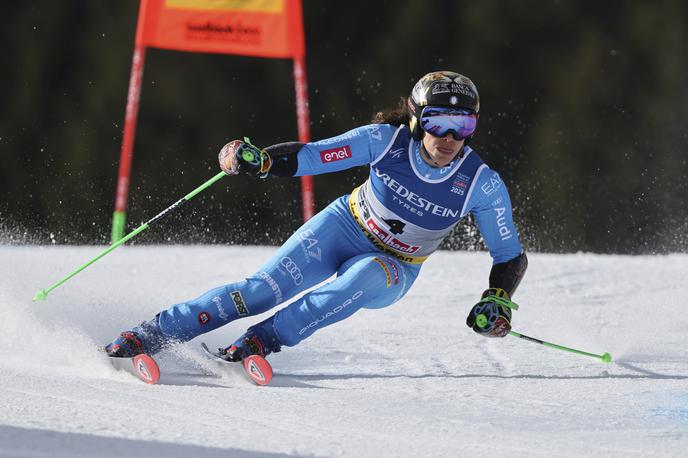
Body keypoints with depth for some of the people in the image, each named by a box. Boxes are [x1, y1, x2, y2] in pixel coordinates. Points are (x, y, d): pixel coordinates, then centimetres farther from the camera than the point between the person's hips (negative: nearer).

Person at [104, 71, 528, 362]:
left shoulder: (483, 185, -22)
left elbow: (512, 258, -11)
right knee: (263, 289, -21)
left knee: (365, 277, -37)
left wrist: (497, 302, -30)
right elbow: (309, 156, -20)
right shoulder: (386, 140, -21)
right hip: (345, 227, 0)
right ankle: (151, 335, -18)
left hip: (393, 269, 0)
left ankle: (263, 340, -30)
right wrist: (259, 161, -38)